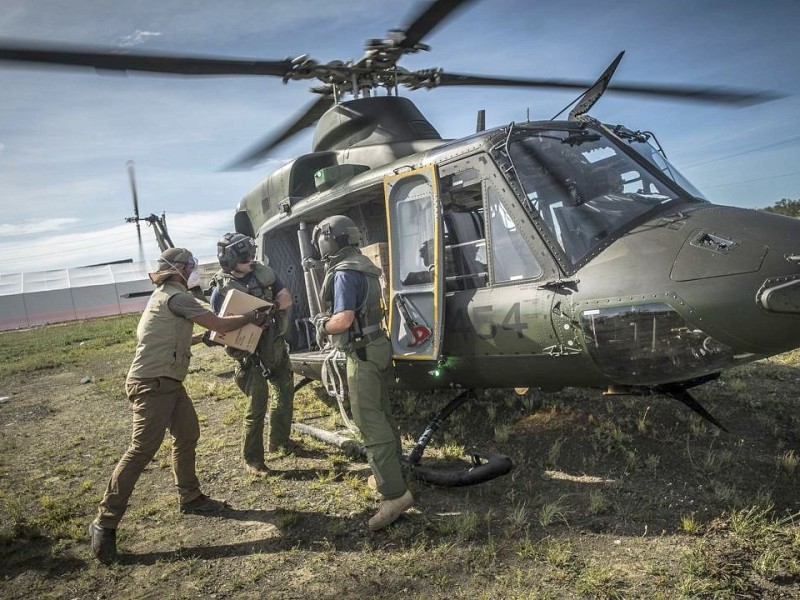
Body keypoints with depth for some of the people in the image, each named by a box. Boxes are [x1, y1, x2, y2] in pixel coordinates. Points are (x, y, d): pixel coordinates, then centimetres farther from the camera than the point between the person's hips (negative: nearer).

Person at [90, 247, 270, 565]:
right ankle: (104, 523, -1)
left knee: (188, 436, 14)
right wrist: (251, 317, 0)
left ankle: (191, 498, 28)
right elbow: (219, 323, -14)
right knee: (142, 449, -9)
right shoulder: (175, 296, -14)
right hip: (151, 385, -11)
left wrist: (205, 336, 28)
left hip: (169, 383, 11)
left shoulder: (166, 295, 18)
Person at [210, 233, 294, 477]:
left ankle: (278, 441, 38)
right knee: (258, 406, -3)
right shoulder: (222, 290, -13)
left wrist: (273, 306, -20)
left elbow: (287, 298, 1)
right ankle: (252, 460, 12)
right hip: (252, 353, -6)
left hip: (277, 346, 6)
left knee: (286, 393, 18)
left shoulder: (263, 272, 0)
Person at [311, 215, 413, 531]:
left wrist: (323, 327, -6)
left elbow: (344, 320, -26)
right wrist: (330, 320, 11)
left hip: (363, 353, -10)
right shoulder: (363, 265, 11)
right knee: (382, 414, 20)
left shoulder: (344, 273, -18)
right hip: (377, 346, 10)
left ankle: (395, 493, -7)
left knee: (370, 423, -8)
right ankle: (394, 469, 33)